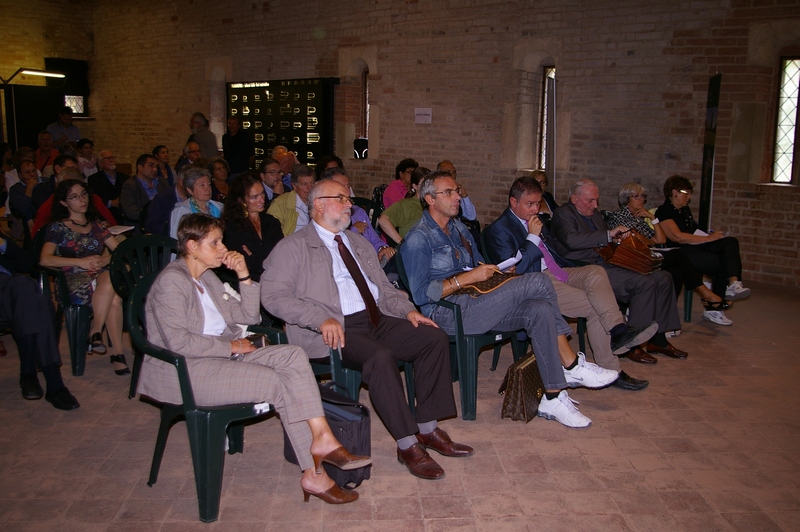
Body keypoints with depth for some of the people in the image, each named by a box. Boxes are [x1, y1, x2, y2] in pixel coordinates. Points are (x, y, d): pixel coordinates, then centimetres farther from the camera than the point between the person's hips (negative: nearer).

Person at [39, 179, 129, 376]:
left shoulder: (96, 225, 24)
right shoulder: (58, 227, 9)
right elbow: (45, 259, -7)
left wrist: (106, 259, -7)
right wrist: (81, 262, -16)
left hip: (102, 276, 4)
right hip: (74, 281, -4)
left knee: (110, 279, -36)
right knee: (113, 297, -35)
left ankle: (96, 334, -28)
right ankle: (117, 353, -28)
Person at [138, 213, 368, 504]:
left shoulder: (207, 277, 18)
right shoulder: (171, 280, -10)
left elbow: (248, 316, 18)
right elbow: (178, 341, -21)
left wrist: (244, 275, 5)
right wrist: (230, 346, -14)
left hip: (223, 356, 9)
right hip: (186, 371, -8)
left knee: (293, 355, -16)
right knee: (279, 383, -22)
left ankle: (322, 439, -24)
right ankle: (314, 474, -12)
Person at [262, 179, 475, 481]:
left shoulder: (359, 243, 24)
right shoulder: (294, 248, 1)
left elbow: (383, 286, 24)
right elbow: (273, 296, -11)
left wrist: (407, 309, 3)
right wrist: (321, 319, -24)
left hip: (377, 319, 7)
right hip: (336, 329, -7)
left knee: (435, 338, -10)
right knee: (380, 357, -34)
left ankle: (428, 428, -2)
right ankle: (407, 444, -19)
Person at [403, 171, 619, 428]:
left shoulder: (459, 228, 21)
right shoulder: (418, 239, -7)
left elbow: (479, 267, 28)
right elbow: (420, 295, -15)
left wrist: (495, 272, 3)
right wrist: (468, 277, -17)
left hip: (473, 304, 8)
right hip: (448, 314, -8)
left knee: (539, 311, -20)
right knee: (538, 282, -21)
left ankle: (554, 398, -16)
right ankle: (572, 364, -10)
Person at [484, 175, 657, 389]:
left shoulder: (535, 219, 20)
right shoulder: (498, 229, -5)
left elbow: (555, 248, 29)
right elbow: (514, 269, -14)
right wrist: (533, 236, -15)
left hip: (557, 272, 7)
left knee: (596, 272, -23)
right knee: (595, 306, -21)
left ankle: (617, 330, -33)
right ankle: (611, 370, -20)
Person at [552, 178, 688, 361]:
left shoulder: (595, 214, 23)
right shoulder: (563, 214, -5)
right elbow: (572, 240, -25)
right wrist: (609, 235, -26)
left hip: (607, 263, 9)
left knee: (663, 278, -1)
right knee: (645, 283, -24)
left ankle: (657, 339, 4)